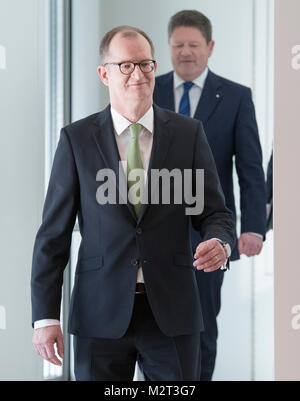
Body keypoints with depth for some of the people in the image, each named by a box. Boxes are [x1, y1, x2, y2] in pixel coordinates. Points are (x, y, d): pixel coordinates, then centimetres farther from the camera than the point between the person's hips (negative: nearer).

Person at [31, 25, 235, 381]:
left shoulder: (188, 134, 5)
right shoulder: (76, 139, 2)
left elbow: (214, 212, 7)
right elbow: (53, 233, 1)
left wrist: (219, 244, -18)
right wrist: (45, 316, -6)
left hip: (172, 312, 1)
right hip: (101, 314, -1)